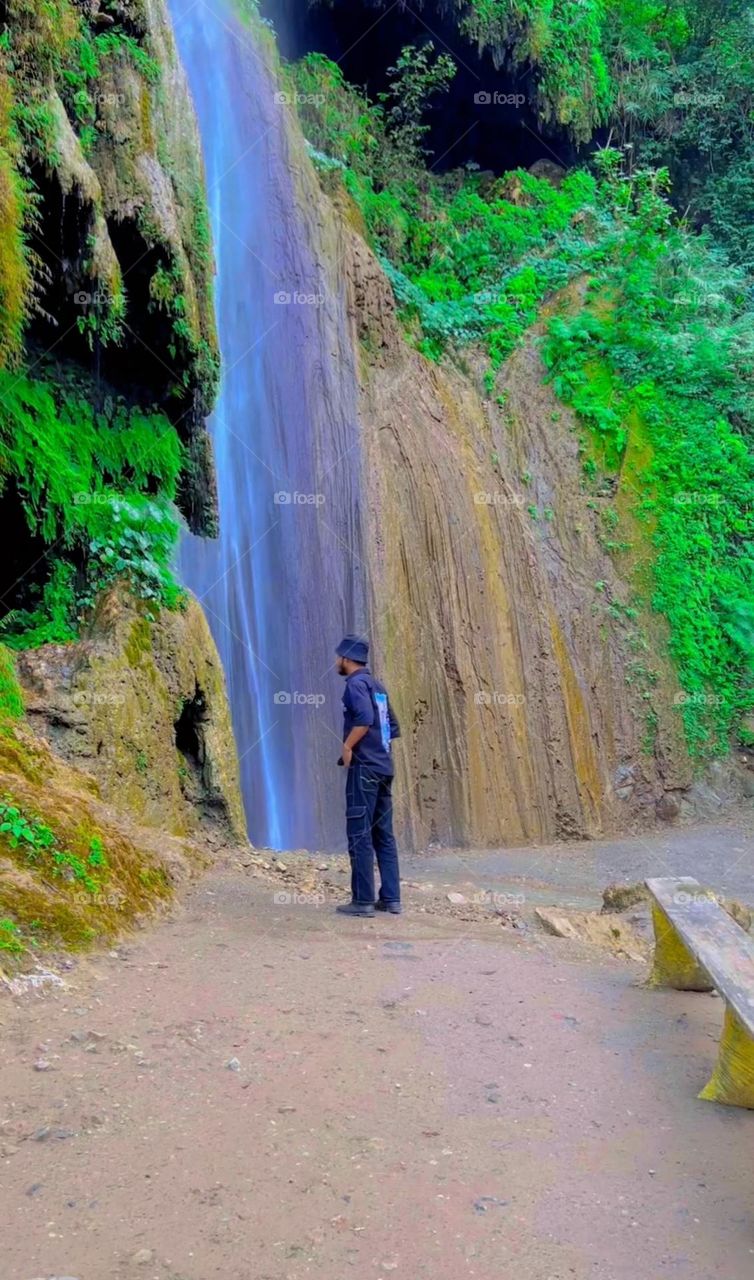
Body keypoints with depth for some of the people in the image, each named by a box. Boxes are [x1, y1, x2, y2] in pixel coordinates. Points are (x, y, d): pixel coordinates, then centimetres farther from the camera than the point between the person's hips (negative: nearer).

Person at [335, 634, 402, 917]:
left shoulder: (356, 683, -8)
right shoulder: (377, 686, 18)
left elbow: (364, 718, -24)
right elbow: (393, 728, 21)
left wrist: (347, 747, -14)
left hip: (364, 767, -9)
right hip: (384, 767, 9)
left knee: (360, 835, -5)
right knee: (383, 835, 10)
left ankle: (363, 900, -4)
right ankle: (391, 899, 11)